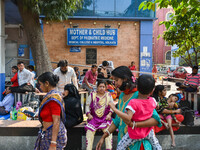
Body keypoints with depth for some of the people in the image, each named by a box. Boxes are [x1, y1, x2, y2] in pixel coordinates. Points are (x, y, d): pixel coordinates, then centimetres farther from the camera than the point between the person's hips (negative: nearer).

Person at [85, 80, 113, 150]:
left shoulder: (108, 95, 9)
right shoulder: (92, 95, 8)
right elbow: (87, 105, 9)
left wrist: (109, 114, -6)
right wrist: (88, 114, -5)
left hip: (105, 118, 0)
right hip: (94, 118, 0)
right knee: (89, 131, -20)